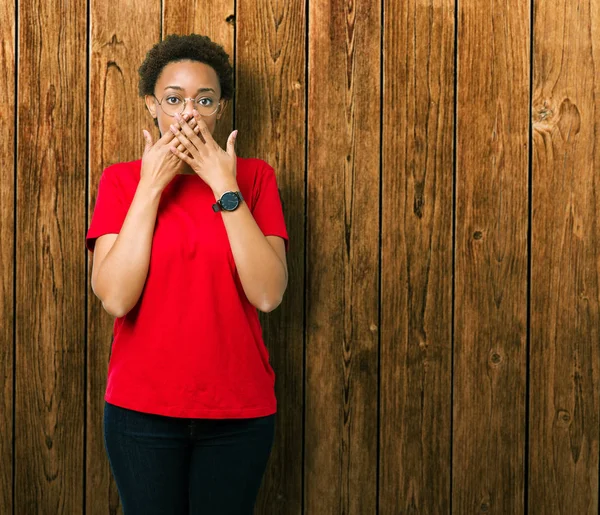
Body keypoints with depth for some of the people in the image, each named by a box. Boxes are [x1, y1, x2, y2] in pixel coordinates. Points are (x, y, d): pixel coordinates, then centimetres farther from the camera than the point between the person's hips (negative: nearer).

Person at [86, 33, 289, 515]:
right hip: (143, 406, 0)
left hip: (239, 408, 1)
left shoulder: (254, 176, 0)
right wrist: (150, 186, -14)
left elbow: (268, 294, -13)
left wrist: (225, 187, -15)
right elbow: (115, 298, -14)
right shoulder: (122, 179, 0)